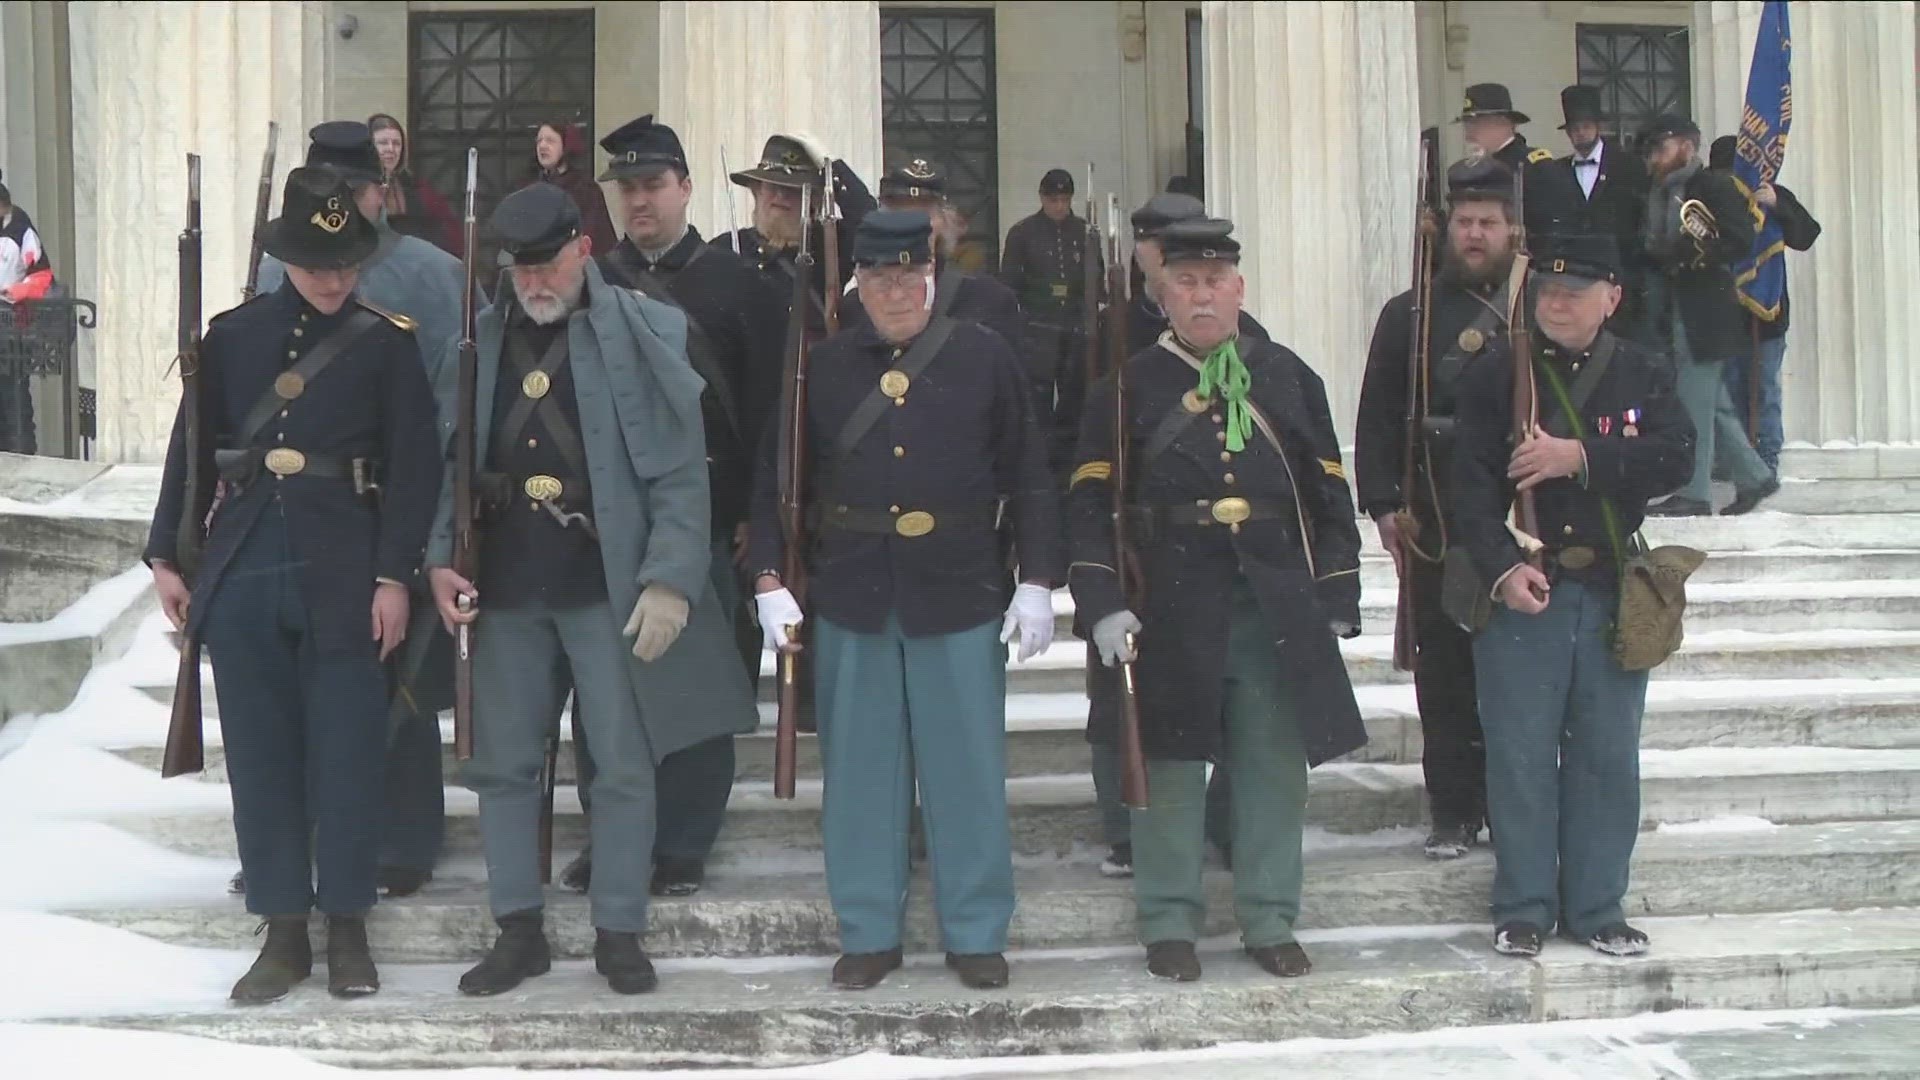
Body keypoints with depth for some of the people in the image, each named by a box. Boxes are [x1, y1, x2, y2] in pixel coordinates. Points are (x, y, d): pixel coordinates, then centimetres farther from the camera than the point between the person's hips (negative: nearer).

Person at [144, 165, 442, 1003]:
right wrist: (166, 556, 7)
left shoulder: (386, 343, 1)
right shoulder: (234, 335, 9)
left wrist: (394, 575, -10)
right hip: (244, 570, 3)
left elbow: (414, 465, -3)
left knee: (345, 752, 1)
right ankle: (283, 931, 16)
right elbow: (192, 449, 11)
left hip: (343, 574, -3)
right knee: (260, 753, 6)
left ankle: (347, 927, 14)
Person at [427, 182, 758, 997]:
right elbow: (449, 459, 12)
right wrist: (440, 558, 0)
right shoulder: (481, 341, 9)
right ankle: (519, 929, 21)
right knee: (503, 763, 9)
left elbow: (682, 471, -6)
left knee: (623, 766, 2)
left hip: (607, 586, -3)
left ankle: (619, 931, 15)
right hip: (505, 588, 4)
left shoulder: (644, 335, -3)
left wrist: (671, 580, -13)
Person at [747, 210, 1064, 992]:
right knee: (859, 772, 8)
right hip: (851, 598, 1)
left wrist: (1037, 581, -5)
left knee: (967, 769, 5)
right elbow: (776, 481, 6)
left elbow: (1028, 478, 1)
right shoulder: (822, 368, 5)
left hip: (960, 597, -1)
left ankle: (976, 935, 19)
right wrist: (769, 580, -3)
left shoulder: (985, 357, 1)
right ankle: (868, 933, 21)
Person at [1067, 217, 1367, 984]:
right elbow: (1090, 504, -1)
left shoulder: (1289, 377, 11)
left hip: (1279, 611, 2)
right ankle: (1169, 924, 16)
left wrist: (1339, 598, 6)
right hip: (1171, 611, -2)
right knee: (1170, 768, 3)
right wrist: (1105, 606, -11)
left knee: (1276, 768, 7)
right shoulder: (1129, 388, 4)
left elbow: (1330, 491, 12)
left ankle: (1270, 923, 19)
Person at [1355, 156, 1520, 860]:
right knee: (1444, 670, 4)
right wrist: (1384, 506, -6)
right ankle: (1454, 813, 13)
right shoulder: (1409, 315, 7)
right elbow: (1378, 420, 4)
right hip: (1436, 530, 0)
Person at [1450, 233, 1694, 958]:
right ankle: (1523, 908, 13)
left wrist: (1581, 457, -19)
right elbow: (1472, 484, -8)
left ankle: (1597, 906, 20)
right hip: (1521, 590, -2)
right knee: (1520, 754, 1)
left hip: (1613, 596, 2)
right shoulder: (1495, 373, 1)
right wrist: (1503, 568, -21)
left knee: (1608, 755, 8)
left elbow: (1676, 461, -8)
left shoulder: (1646, 375, 7)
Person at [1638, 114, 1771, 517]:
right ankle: (1753, 475, 22)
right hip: (1675, 311, 8)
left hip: (1705, 312, -8)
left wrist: (1690, 255, -23)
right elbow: (1653, 246, 19)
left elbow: (1739, 242, -16)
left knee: (1695, 405, -5)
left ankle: (1694, 494, 0)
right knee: (1712, 403, 13)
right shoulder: (1661, 192, 17)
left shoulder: (1715, 186, -8)